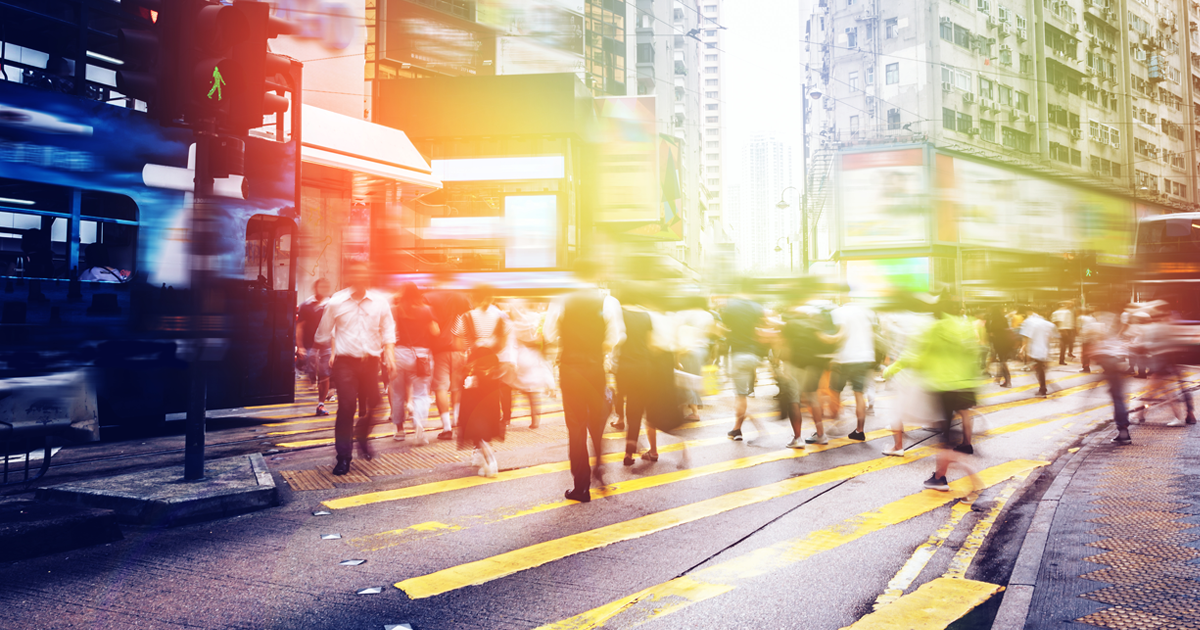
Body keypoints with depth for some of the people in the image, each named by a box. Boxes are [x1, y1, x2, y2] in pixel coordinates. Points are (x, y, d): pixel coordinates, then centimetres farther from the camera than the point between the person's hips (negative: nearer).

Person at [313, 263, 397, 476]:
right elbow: (324, 333, 8)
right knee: (346, 407, -5)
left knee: (371, 406, 7)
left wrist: (390, 355, -4)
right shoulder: (336, 302, -3)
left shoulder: (380, 301, 0)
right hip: (345, 362, -2)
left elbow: (388, 331, 5)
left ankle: (362, 438, 38)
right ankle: (343, 457, 5)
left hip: (371, 361, 2)